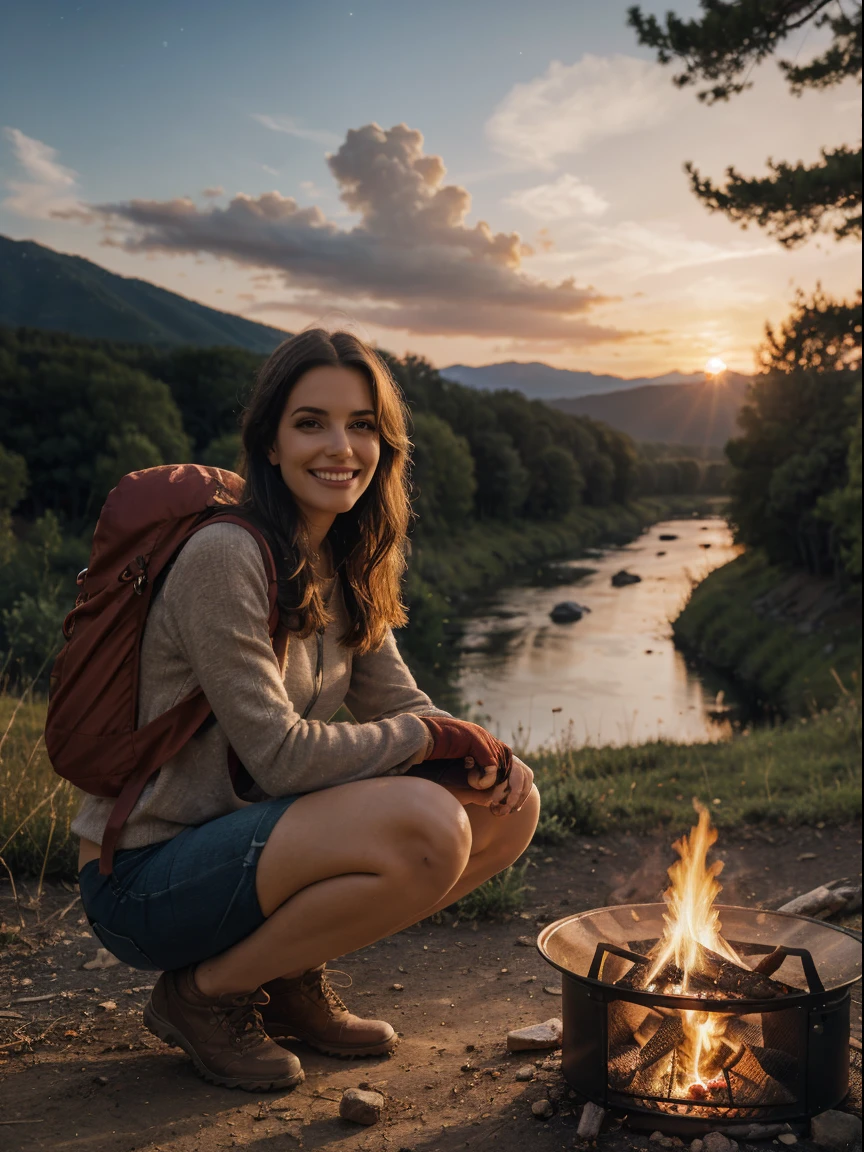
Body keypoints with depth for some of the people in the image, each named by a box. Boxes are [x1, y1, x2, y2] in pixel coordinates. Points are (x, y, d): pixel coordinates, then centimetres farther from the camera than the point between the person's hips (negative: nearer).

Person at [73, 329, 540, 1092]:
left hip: (258, 841, 8)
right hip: (145, 879, -8)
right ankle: (204, 992, -6)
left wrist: (484, 756, -12)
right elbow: (281, 754, -23)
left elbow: (399, 705, 9)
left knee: (509, 804, -1)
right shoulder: (225, 557, -21)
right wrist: (434, 737, -13)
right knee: (426, 828, -30)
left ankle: (290, 976, 9)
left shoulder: (344, 567, 6)